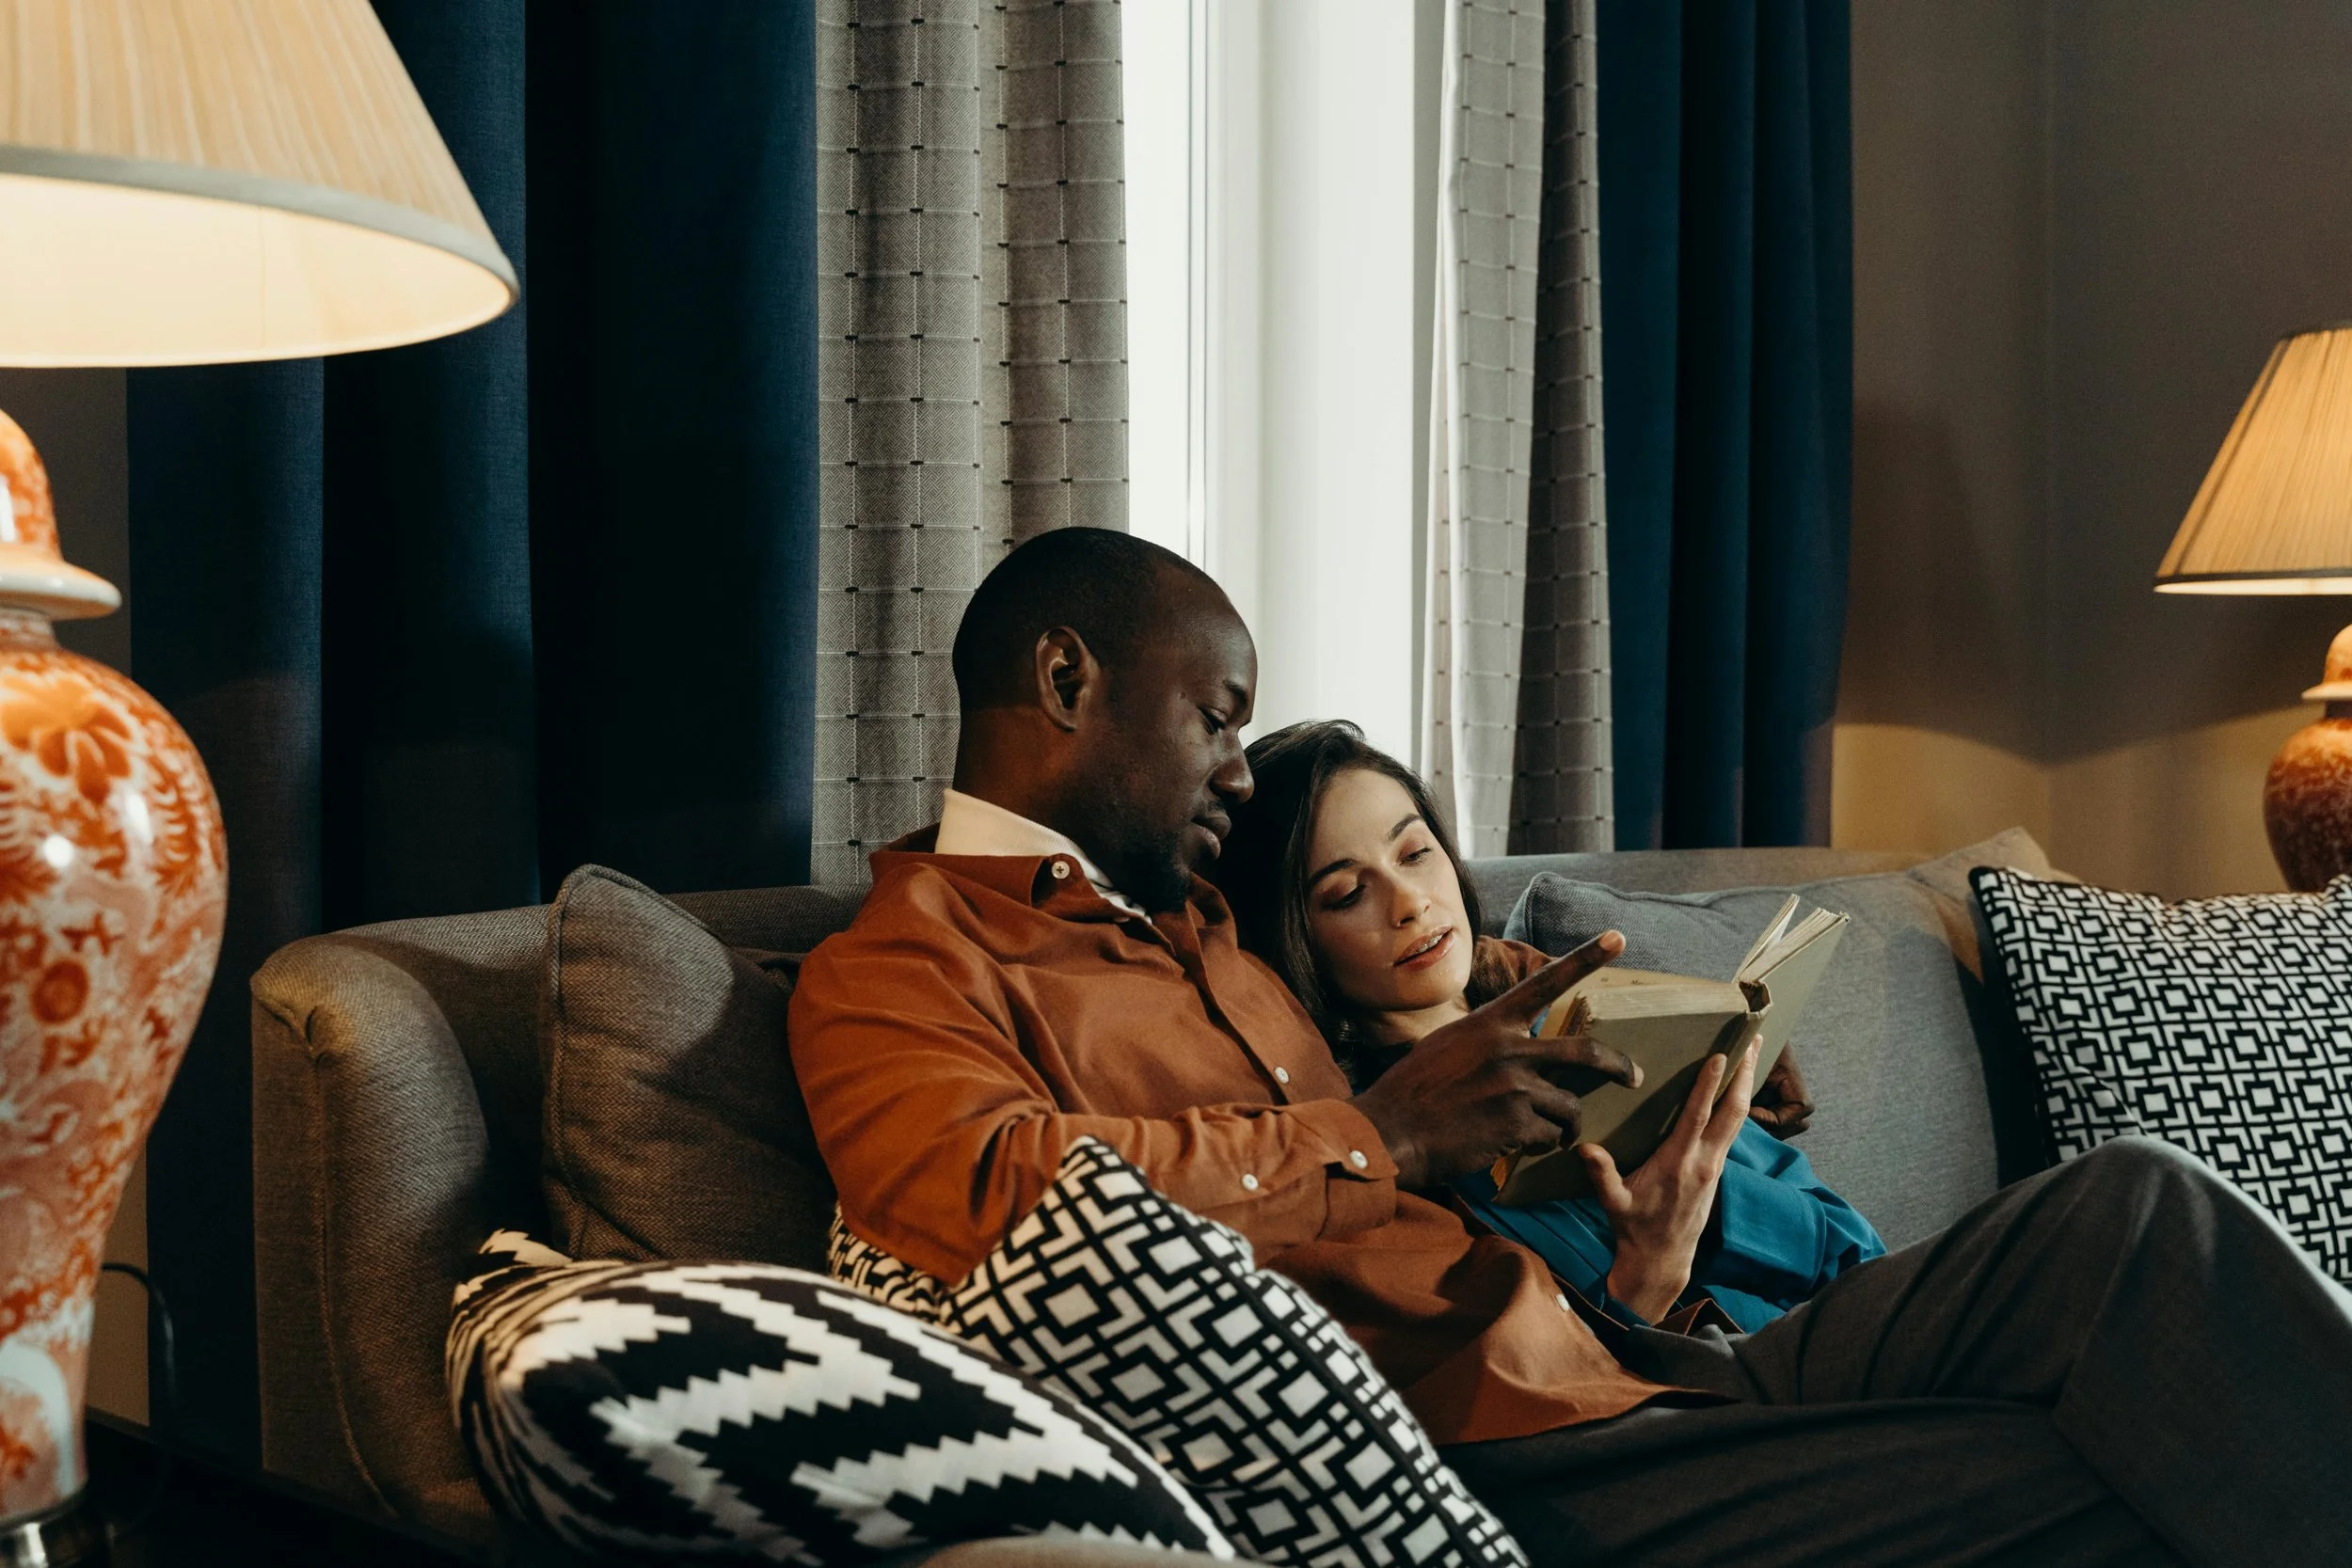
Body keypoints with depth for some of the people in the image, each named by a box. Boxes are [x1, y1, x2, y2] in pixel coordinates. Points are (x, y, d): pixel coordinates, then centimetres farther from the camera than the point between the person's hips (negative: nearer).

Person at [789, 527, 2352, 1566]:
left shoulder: (1190, 927, 29)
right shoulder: (896, 972, 1)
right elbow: (1004, 1199, -22)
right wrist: (1388, 1133, -14)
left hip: (1632, 1369, 9)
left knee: (2131, 1207, -8)